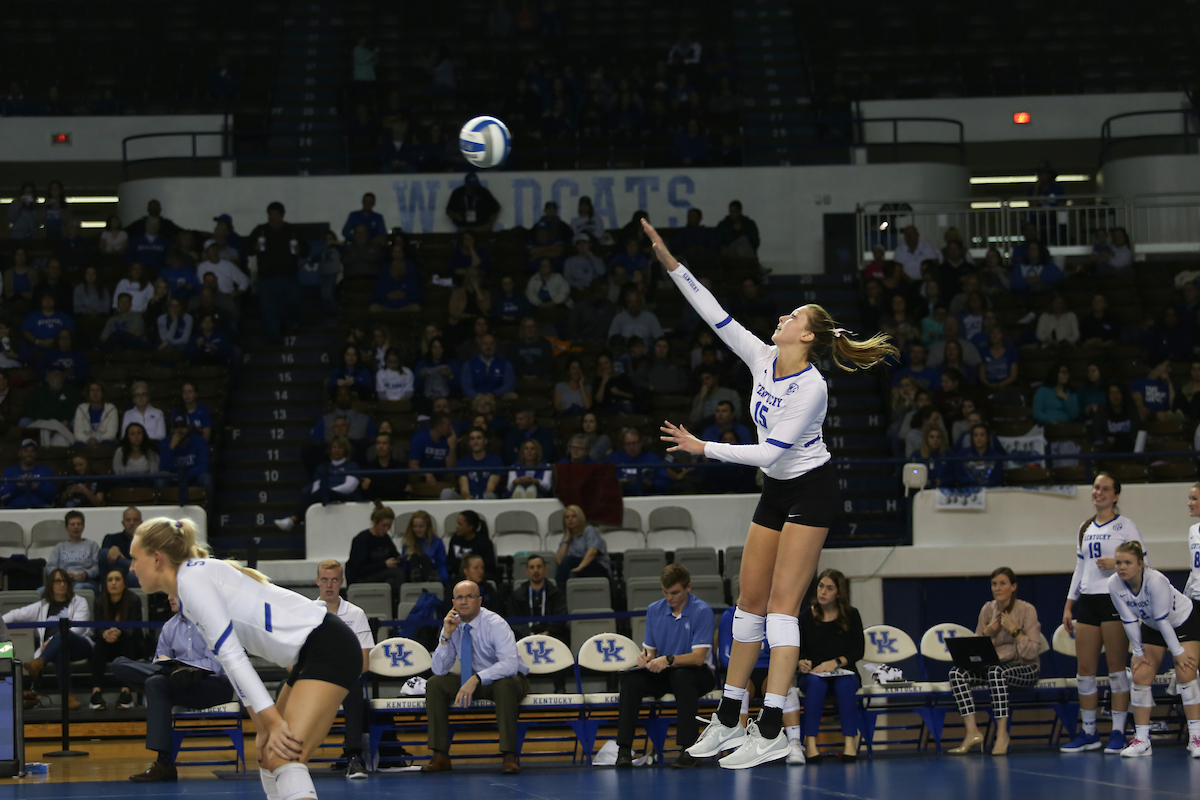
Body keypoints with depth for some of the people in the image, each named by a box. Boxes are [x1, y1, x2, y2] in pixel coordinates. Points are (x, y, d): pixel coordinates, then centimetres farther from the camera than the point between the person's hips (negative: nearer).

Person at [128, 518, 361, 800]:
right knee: (269, 759, 15)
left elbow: (232, 655, -17)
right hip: (311, 655, 10)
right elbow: (232, 661, 19)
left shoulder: (192, 577, -11)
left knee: (285, 761, -21)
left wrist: (272, 720, -19)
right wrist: (263, 725, 13)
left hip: (328, 648, -10)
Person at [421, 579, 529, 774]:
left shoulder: (495, 624, -22)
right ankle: (440, 756, -14)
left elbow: (510, 664, -36)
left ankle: (509, 756, -35)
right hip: (474, 683, 5)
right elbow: (439, 670, -8)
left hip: (508, 680, -5)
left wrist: (476, 679, -46)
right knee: (435, 684, -14)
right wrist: (447, 635, -21)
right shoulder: (453, 625, -6)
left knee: (504, 684, -39)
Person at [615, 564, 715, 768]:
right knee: (631, 679, -25)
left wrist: (668, 660, -33)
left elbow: (698, 657, -18)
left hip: (697, 673, -4)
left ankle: (689, 749, -38)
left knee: (680, 676, -39)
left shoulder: (702, 611, -11)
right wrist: (645, 657, -13)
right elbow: (650, 649, 12)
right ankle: (624, 749, -25)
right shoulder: (654, 610, 6)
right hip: (662, 675, 4)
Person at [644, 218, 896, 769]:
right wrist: (671, 264, -6)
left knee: (781, 606, -13)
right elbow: (715, 314, -1)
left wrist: (704, 448, -19)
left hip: (810, 492, -8)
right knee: (751, 603, 7)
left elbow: (770, 451, -23)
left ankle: (771, 732, -17)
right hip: (775, 493, 8)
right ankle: (728, 720, 12)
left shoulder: (810, 387, -22)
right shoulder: (762, 360, -1)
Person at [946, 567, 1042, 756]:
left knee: (996, 671, -38)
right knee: (957, 672, -20)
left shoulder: (1027, 610, -7)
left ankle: (1002, 733, -31)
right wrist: (986, 633, -9)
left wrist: (1014, 630, -20)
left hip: (1025, 670, -5)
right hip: (993, 666, 5)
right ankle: (972, 732, -27)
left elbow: (1031, 652, -12)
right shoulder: (987, 610, 6)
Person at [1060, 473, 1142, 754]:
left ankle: (1118, 732, -1)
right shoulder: (1086, 529, 18)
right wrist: (1069, 605, 18)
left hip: (1116, 600, -6)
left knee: (1116, 667, -5)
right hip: (1087, 601, 6)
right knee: (1084, 669, 3)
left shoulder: (1125, 525, 0)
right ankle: (1088, 733, 10)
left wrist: (1116, 564, -19)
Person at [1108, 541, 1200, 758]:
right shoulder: (1114, 584, -22)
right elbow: (1129, 620, -13)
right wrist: (1139, 652, -8)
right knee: (1141, 677, -5)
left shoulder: (1156, 581, -36)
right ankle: (1141, 740, 1)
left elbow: (1163, 620, -31)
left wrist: (1178, 652, -23)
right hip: (1152, 627, 5)